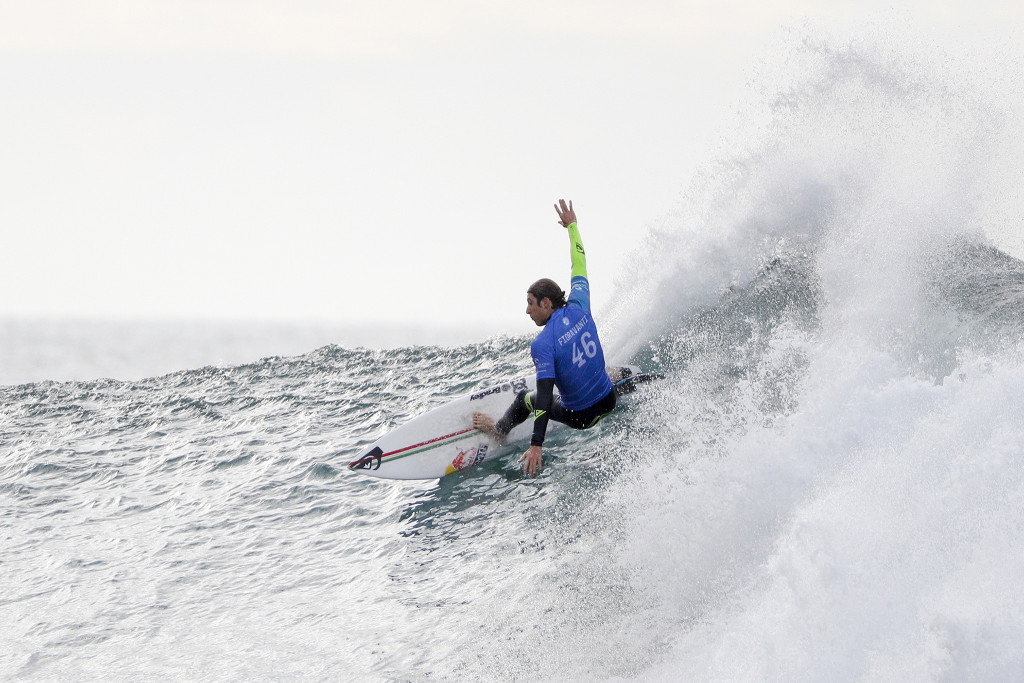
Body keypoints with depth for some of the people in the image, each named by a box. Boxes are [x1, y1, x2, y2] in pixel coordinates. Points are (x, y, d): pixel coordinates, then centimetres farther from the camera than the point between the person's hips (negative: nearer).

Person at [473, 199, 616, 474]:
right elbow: (580, 267, 9)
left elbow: (544, 396, -29)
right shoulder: (579, 309, -8)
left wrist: (536, 445, -30)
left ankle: (500, 430, 49)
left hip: (580, 417, -4)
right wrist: (572, 226, 23)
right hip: (609, 401, 4)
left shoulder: (543, 344, -23)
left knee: (525, 399, 24)